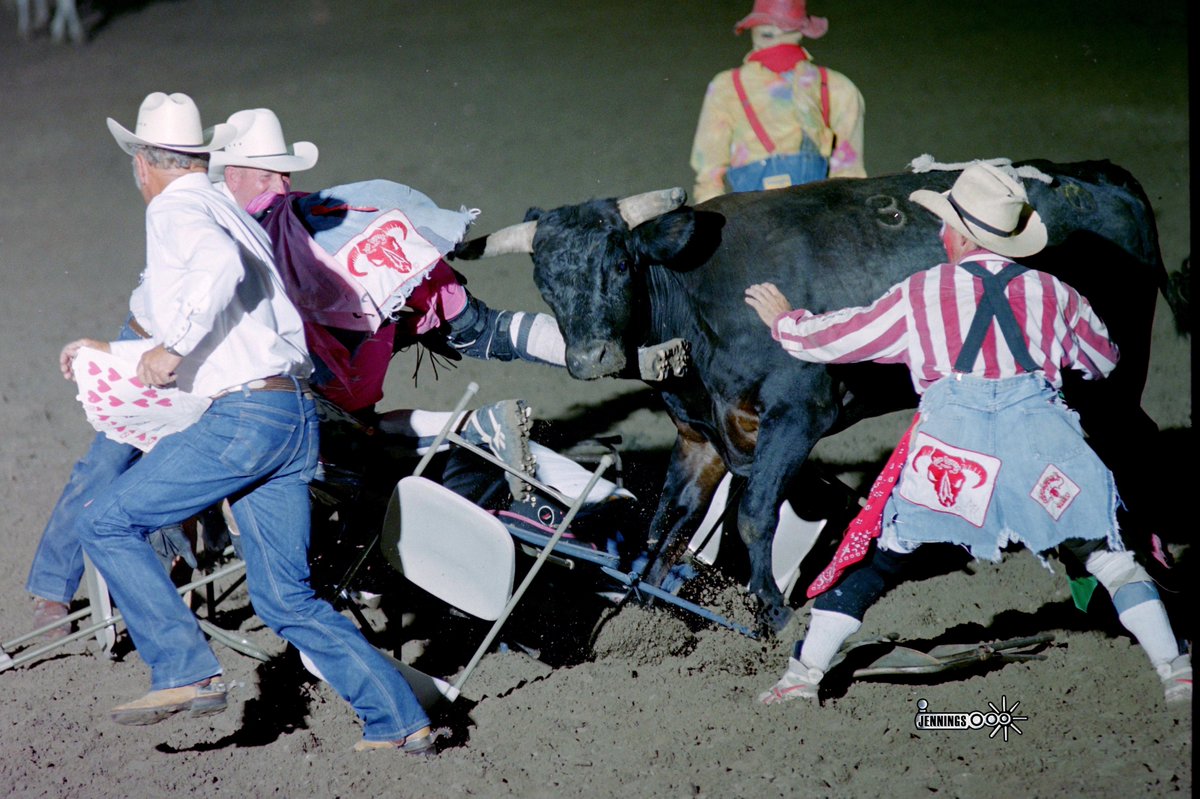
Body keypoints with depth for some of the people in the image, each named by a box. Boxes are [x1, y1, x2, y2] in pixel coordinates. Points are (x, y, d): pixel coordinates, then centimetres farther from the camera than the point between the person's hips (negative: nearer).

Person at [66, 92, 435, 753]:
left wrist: (172, 347, -20)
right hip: (296, 416, 9)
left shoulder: (174, 210, -3)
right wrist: (112, 352, 41)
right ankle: (398, 719, 9)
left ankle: (185, 673, -4)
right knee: (287, 600, 12)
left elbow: (219, 265, -27)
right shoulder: (235, 217, 25)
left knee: (106, 523, 0)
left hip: (243, 418, -9)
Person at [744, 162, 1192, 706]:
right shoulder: (1054, 294, 16)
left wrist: (784, 321, 41)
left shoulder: (920, 295, 12)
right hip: (1040, 431, 1)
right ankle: (1175, 671, 2)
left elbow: (829, 340, 21)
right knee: (1109, 553, 10)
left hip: (948, 443, -1)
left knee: (875, 556, 11)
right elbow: (1105, 362, 33)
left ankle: (803, 673, 10)